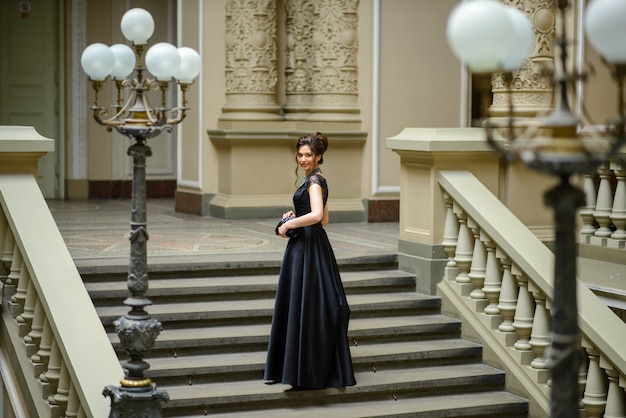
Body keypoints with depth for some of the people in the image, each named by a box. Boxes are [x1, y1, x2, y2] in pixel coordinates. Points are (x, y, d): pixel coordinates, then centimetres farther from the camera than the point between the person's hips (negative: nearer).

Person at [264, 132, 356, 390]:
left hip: (310, 249, -10)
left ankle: (308, 375, -2)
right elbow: (324, 219, 22)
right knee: (294, 306, 13)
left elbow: (317, 216, -29)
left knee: (305, 306, -7)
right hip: (302, 246, 10)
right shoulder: (313, 180, 16)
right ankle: (290, 367, 20)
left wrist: (288, 225, -19)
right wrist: (295, 217, 13)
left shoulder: (314, 181, -13)